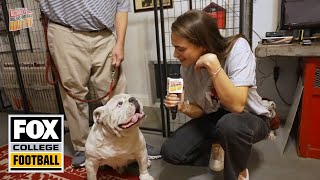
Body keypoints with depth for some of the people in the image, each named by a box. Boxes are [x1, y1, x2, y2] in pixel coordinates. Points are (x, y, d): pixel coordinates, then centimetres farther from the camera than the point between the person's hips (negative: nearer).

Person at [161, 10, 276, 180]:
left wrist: (213, 63, -38)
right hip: (214, 119, 4)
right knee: (170, 152, -14)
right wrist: (184, 107, -23)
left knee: (229, 124, -40)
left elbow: (237, 105, -33)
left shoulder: (237, 47, -25)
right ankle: (219, 149, 10)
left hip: (252, 118, -3)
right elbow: (200, 111, -2)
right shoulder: (187, 67, -12)